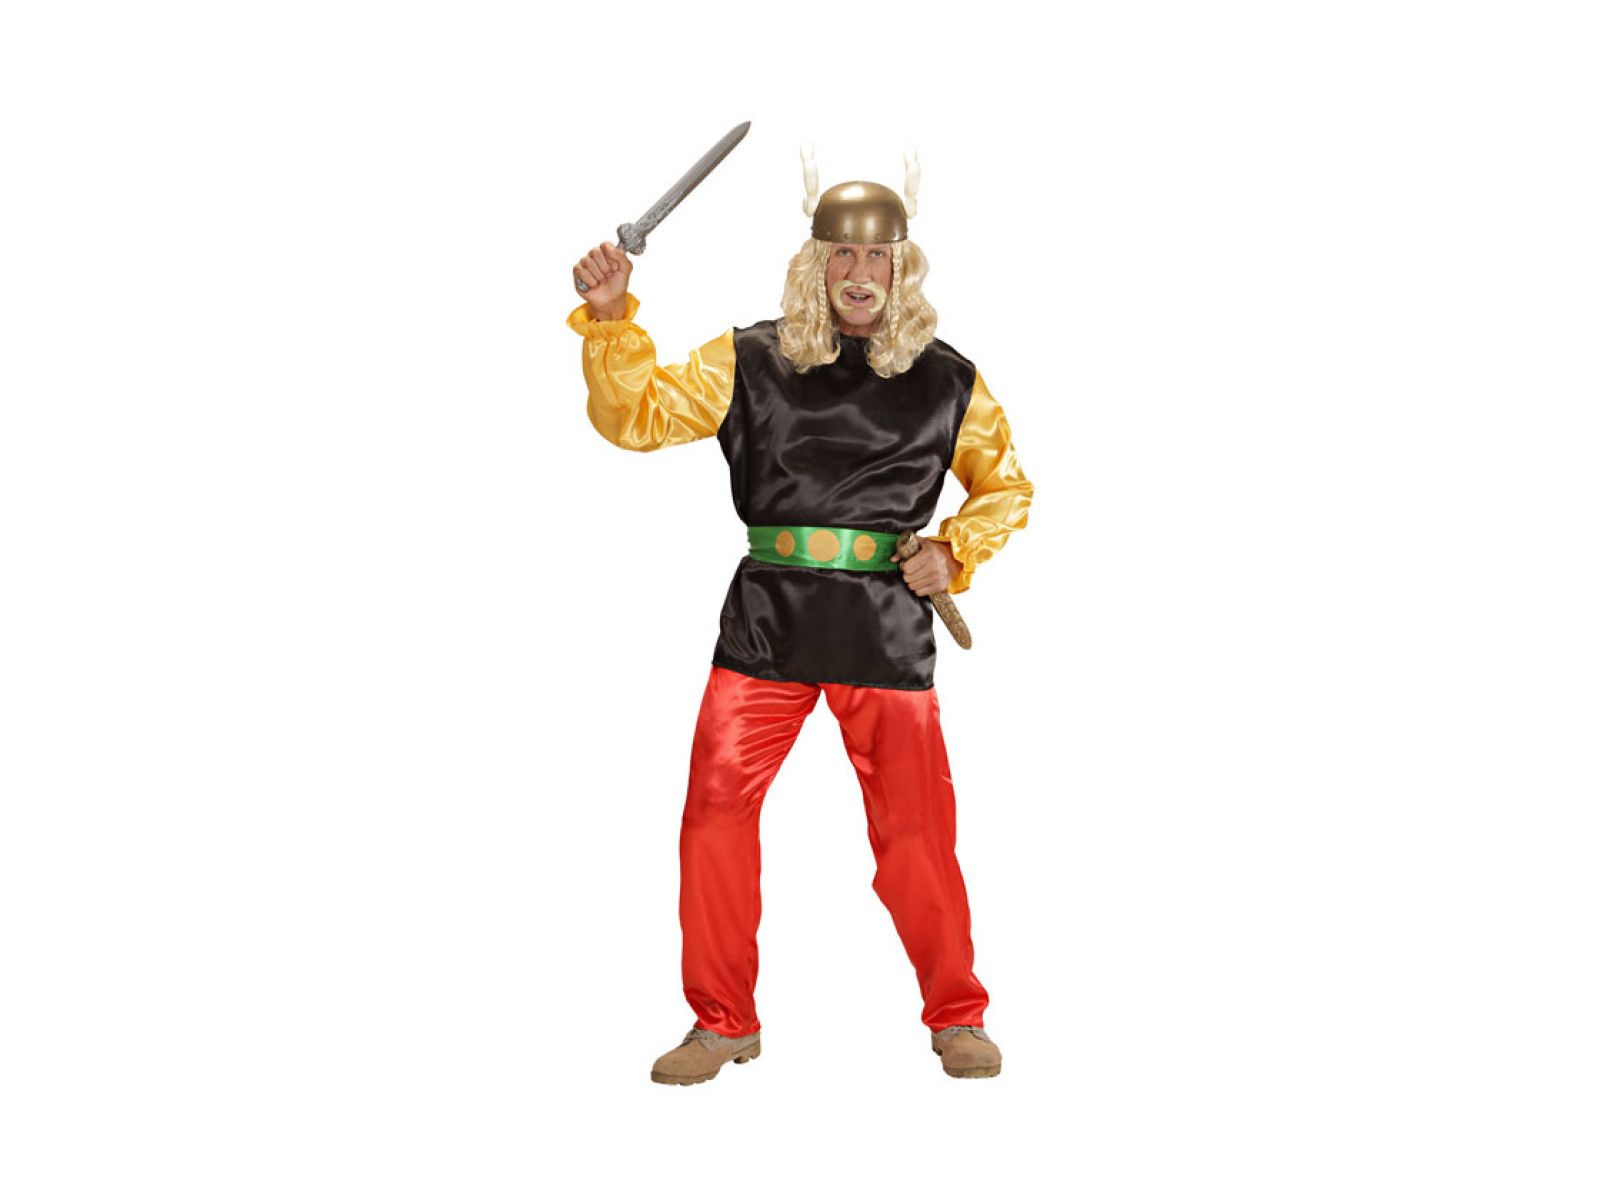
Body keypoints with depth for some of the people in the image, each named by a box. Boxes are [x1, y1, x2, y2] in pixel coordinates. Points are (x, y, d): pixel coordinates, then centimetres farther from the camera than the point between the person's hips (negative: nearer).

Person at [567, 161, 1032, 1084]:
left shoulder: (946, 382, 5)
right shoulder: (750, 363, 4)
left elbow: (1006, 486, 17)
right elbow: (636, 418, 2)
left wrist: (955, 553, 0)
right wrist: (610, 317, -11)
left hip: (887, 624, -1)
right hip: (767, 617, 1)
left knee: (915, 831, 0)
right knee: (716, 811, -3)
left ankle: (958, 1017, 21)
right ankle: (725, 1022, 14)